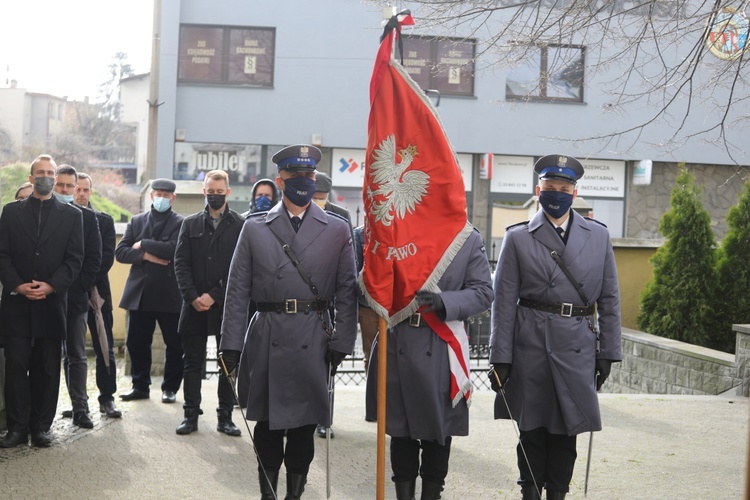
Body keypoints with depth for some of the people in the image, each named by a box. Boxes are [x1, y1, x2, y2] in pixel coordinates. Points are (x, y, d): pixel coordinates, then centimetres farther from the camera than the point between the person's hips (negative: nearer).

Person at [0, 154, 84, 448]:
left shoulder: (71, 215, 7)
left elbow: (75, 259, 1)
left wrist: (51, 286, -11)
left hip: (52, 302, 0)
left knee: (47, 368, 3)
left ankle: (41, 426, 11)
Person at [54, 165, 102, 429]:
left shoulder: (87, 217, 7)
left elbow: (94, 258, 4)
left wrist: (81, 286, -6)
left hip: (75, 296, 0)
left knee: (77, 357, 3)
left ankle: (80, 409, 7)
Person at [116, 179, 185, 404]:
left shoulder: (180, 223, 0)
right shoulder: (137, 221, 12)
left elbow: (174, 249, -17)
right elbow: (120, 252, 3)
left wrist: (143, 245, -9)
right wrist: (145, 255, -12)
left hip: (170, 294, -3)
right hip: (140, 293, 3)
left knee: (175, 345, 3)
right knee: (137, 343, 7)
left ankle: (170, 388, 16)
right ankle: (140, 386, 20)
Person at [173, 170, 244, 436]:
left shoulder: (240, 225, 1)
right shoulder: (190, 224, 10)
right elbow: (181, 263, 4)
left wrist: (214, 295, -12)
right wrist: (192, 297, -8)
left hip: (227, 305, -2)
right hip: (195, 305, 2)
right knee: (193, 362, 6)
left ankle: (225, 417, 12)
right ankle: (191, 415, 13)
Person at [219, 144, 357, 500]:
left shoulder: (337, 230, 5)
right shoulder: (254, 228, 6)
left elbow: (347, 292, 2)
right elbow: (237, 290, 4)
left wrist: (341, 343, -5)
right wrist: (231, 345, -2)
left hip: (314, 341, 0)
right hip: (266, 340, 0)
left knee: (304, 424, 7)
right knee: (267, 421, 8)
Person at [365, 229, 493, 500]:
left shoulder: (470, 239, 0)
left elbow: (483, 292, -4)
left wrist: (443, 301, -20)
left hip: (441, 352, -1)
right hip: (397, 345, 1)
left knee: (438, 428, 10)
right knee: (400, 428, 12)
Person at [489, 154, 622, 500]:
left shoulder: (598, 236, 8)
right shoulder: (517, 238, 2)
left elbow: (609, 299, 9)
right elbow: (504, 302, -1)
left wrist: (607, 352, 4)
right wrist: (500, 358, -6)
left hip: (577, 346, 2)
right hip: (530, 345, -1)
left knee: (567, 429, 7)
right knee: (532, 428, 7)